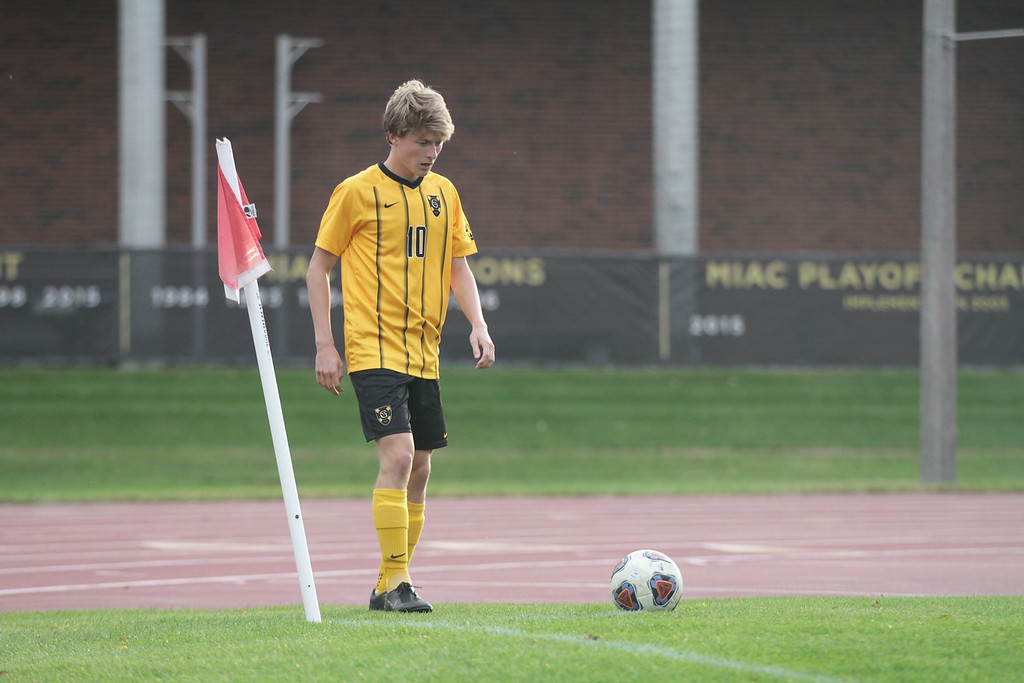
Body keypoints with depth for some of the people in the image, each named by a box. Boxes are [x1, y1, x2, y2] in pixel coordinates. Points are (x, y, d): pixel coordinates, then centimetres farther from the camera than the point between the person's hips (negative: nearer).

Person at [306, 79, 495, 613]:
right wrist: (324, 345, -6)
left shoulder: (442, 193, 11)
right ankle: (395, 584, -17)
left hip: (423, 354, 6)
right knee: (398, 455, -19)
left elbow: (458, 266, 18)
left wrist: (478, 324, 2)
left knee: (418, 469, 7)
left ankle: (389, 587, 16)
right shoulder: (357, 191, -4)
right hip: (374, 349, -6)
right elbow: (319, 267, 0)